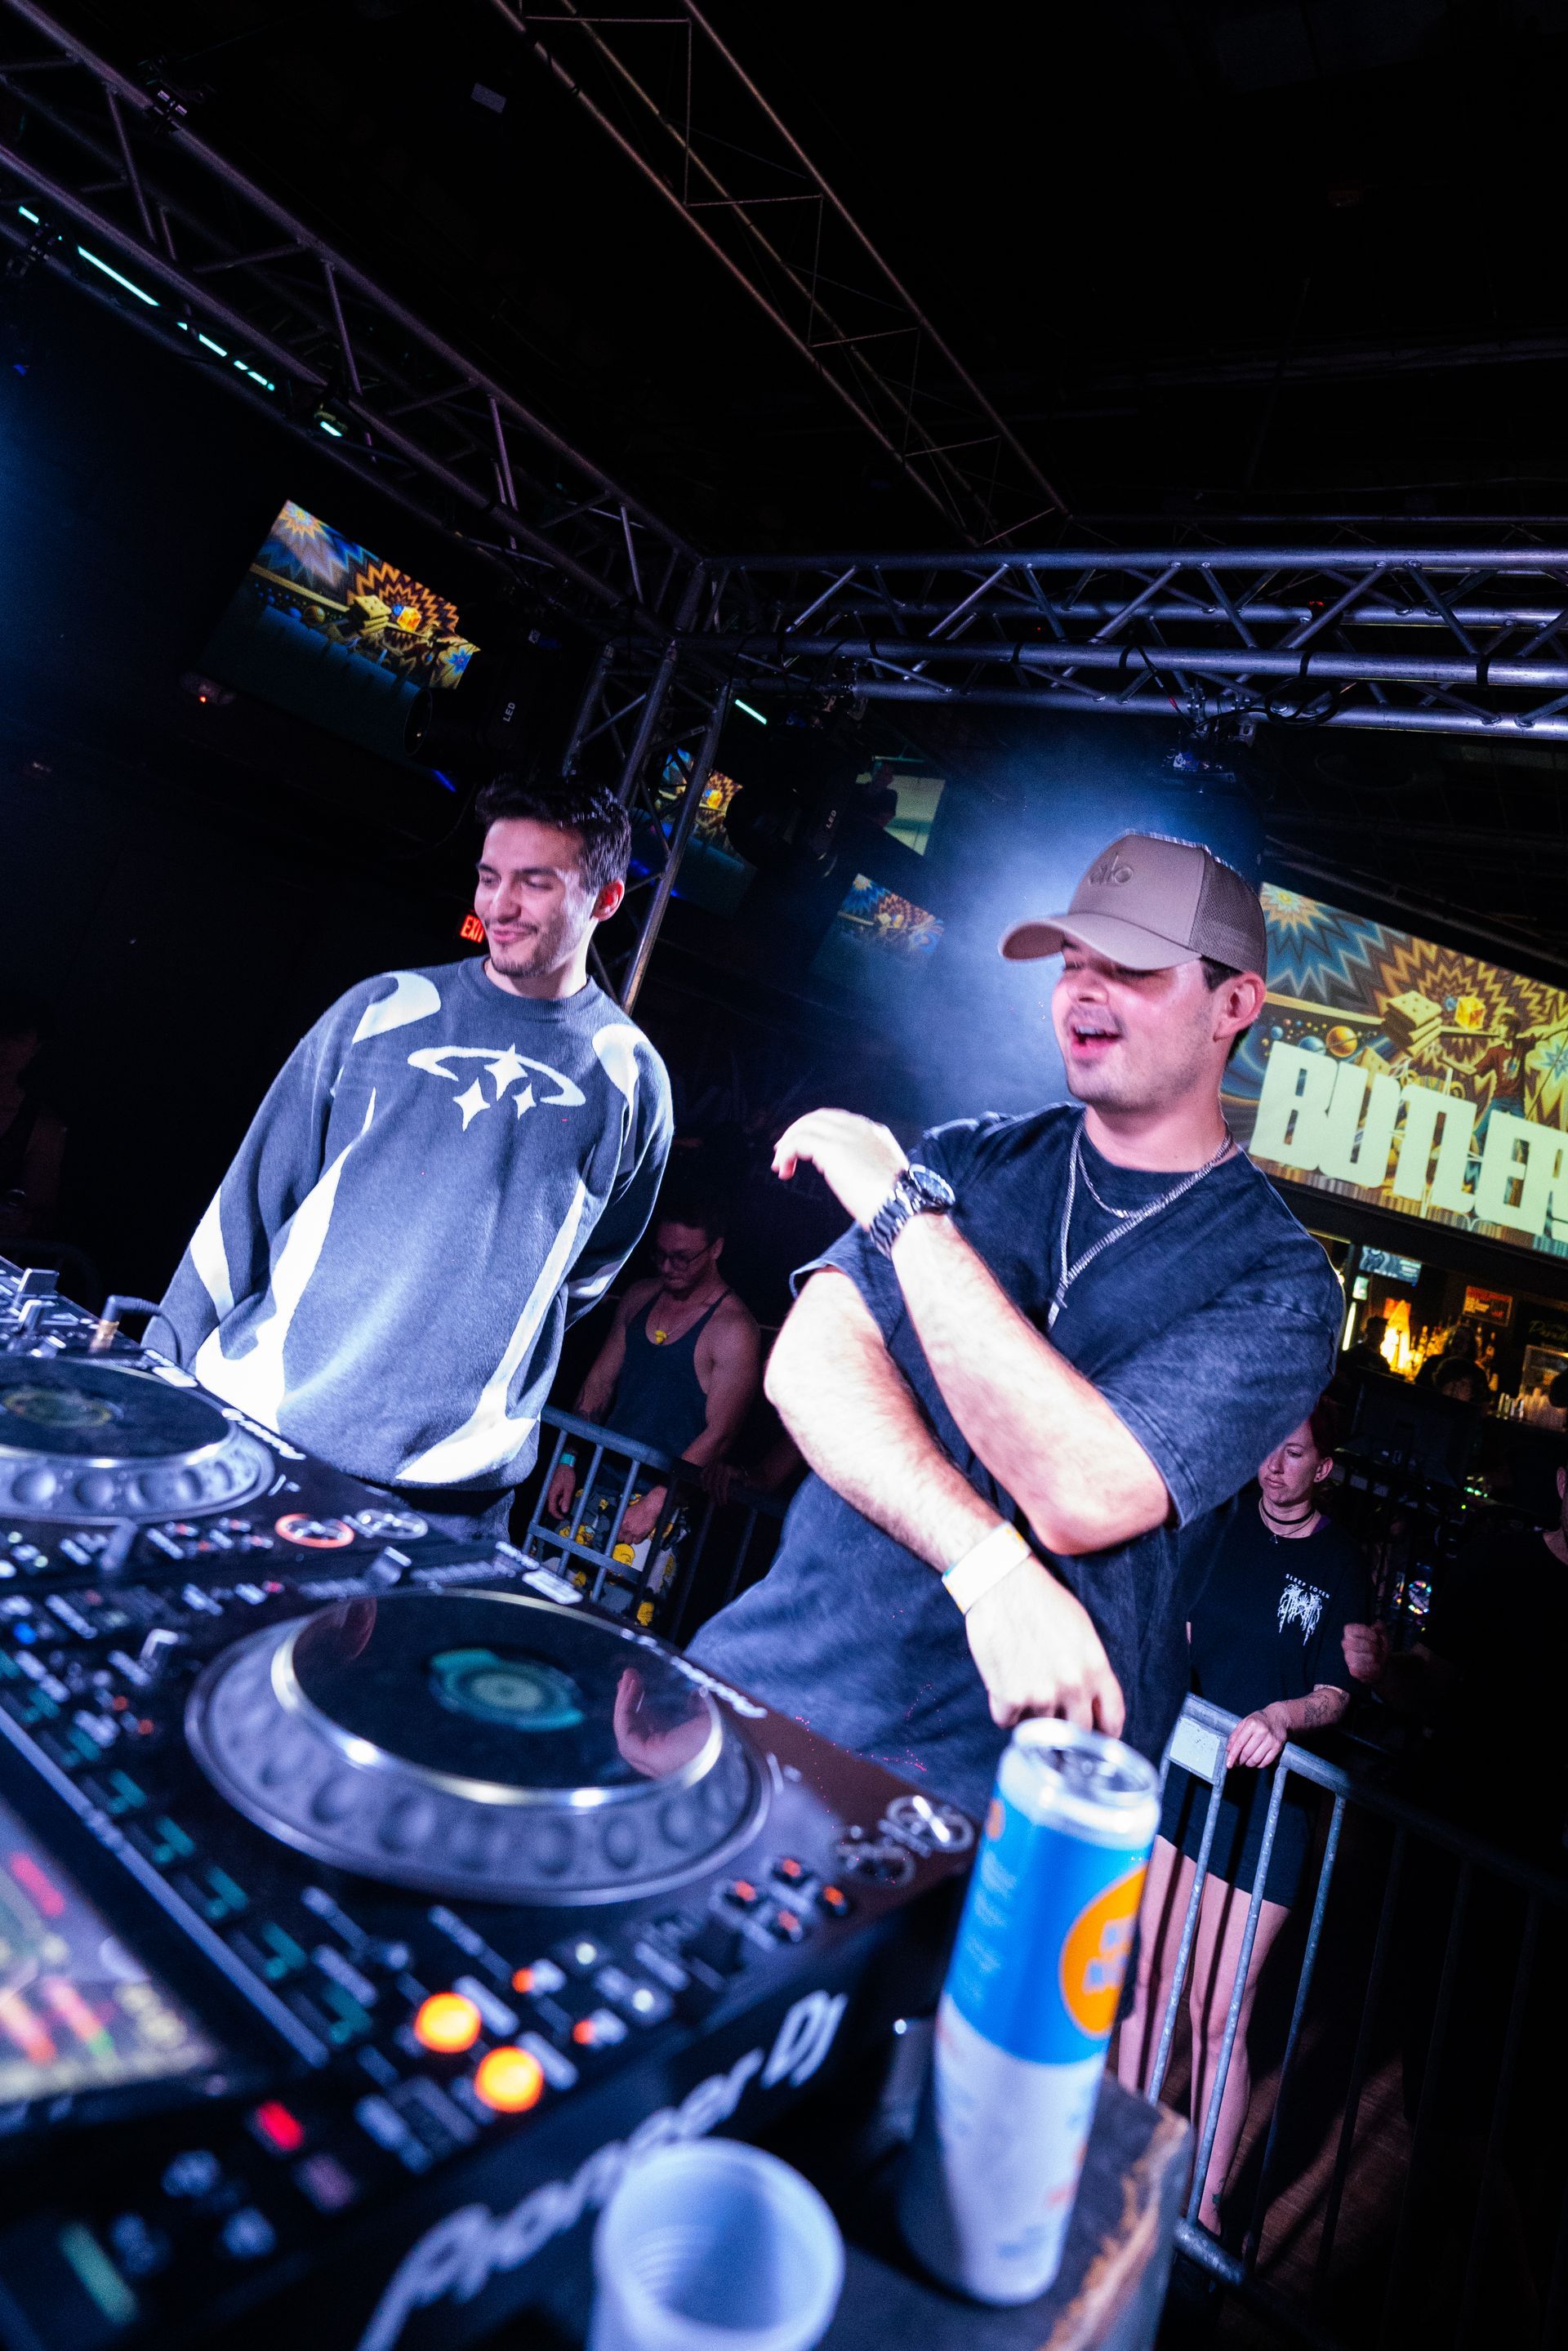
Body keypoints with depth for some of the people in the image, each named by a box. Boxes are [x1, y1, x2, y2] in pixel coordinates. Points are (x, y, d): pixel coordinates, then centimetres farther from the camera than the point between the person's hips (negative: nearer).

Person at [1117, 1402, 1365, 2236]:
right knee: (1145, 1975, 11)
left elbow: (1335, 1693, -7)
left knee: (1219, 2013, 3)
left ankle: (1206, 2201, 22)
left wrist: (1283, 1715, -25)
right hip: (1176, 1770, 3)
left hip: (1263, 1798, -3)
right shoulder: (1222, 1524, 1)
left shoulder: (1340, 1563, -5)